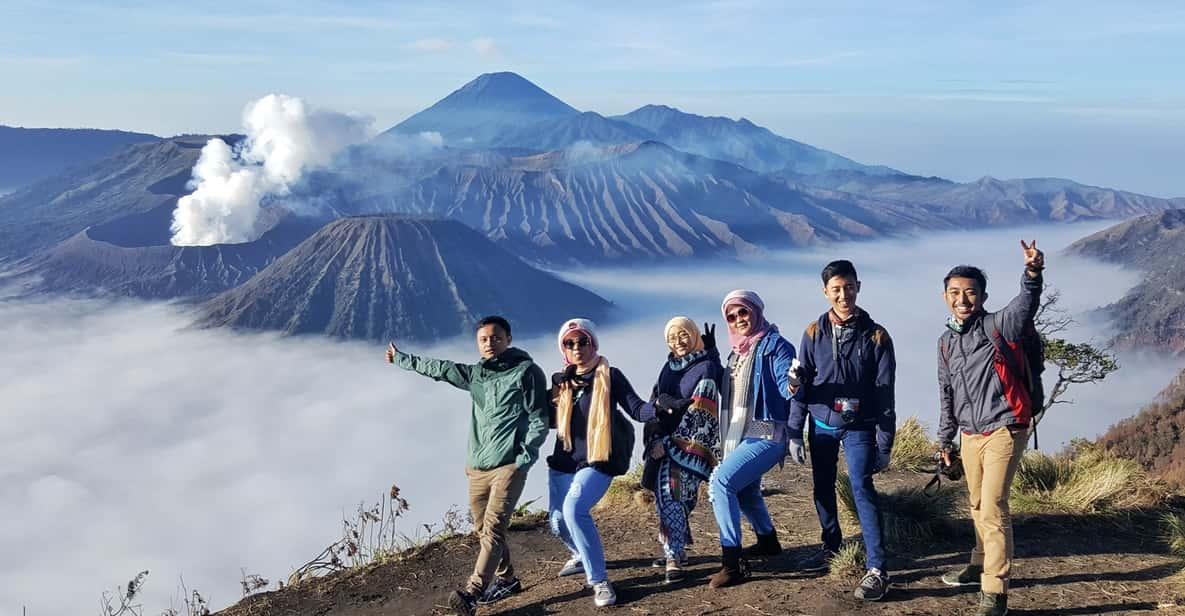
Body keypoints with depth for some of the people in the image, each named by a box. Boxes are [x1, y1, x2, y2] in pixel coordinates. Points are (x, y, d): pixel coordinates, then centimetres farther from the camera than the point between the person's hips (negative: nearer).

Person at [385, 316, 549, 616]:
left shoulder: (526, 371, -2)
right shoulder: (475, 374, 16)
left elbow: (539, 419, -4)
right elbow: (438, 368, 28)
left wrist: (524, 459, -13)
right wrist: (401, 359, 36)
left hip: (509, 465, -6)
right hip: (477, 467, 7)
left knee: (493, 528, -15)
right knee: (482, 529, 9)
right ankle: (506, 580, 25)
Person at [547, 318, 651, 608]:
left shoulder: (610, 376, -5)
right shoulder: (560, 381, 8)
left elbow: (637, 409, -12)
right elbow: (551, 420, 17)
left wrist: (659, 408, -33)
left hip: (598, 460, -6)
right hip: (563, 461, 6)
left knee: (574, 509, -28)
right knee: (558, 522, 11)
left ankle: (599, 580, -18)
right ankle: (581, 556, 46)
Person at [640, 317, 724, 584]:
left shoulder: (706, 368, -9)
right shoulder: (669, 366, 12)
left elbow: (697, 415, -14)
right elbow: (656, 402, 12)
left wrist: (669, 443, -14)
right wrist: (655, 439, -3)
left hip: (689, 444, -6)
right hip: (664, 444, 6)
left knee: (671, 495, -15)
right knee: (664, 495, 8)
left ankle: (674, 558, -12)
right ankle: (676, 551, 22)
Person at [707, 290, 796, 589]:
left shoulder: (775, 345, -9)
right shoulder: (738, 351, 14)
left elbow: (785, 387, -21)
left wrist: (792, 385, -43)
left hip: (766, 435, -9)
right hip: (740, 435, 9)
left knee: (721, 482, -23)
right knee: (744, 489, 25)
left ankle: (732, 562, -19)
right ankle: (767, 541, 51)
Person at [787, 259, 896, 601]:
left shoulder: (876, 336, -8)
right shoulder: (814, 333, -2)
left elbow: (884, 395, -6)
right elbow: (801, 385, 3)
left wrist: (884, 444, -7)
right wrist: (795, 433, 0)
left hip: (858, 427, -4)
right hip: (820, 425, 4)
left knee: (862, 490, -14)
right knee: (823, 489, 14)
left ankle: (877, 569, -12)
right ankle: (832, 547, 35)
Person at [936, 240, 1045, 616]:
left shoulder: (996, 328, -11)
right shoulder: (946, 342, 9)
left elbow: (1023, 307, -34)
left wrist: (1033, 274, -54)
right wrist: (945, 439, 23)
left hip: (1003, 430, -7)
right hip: (970, 436, 7)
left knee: (993, 508, -12)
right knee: (978, 507, 20)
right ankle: (981, 566, 40)